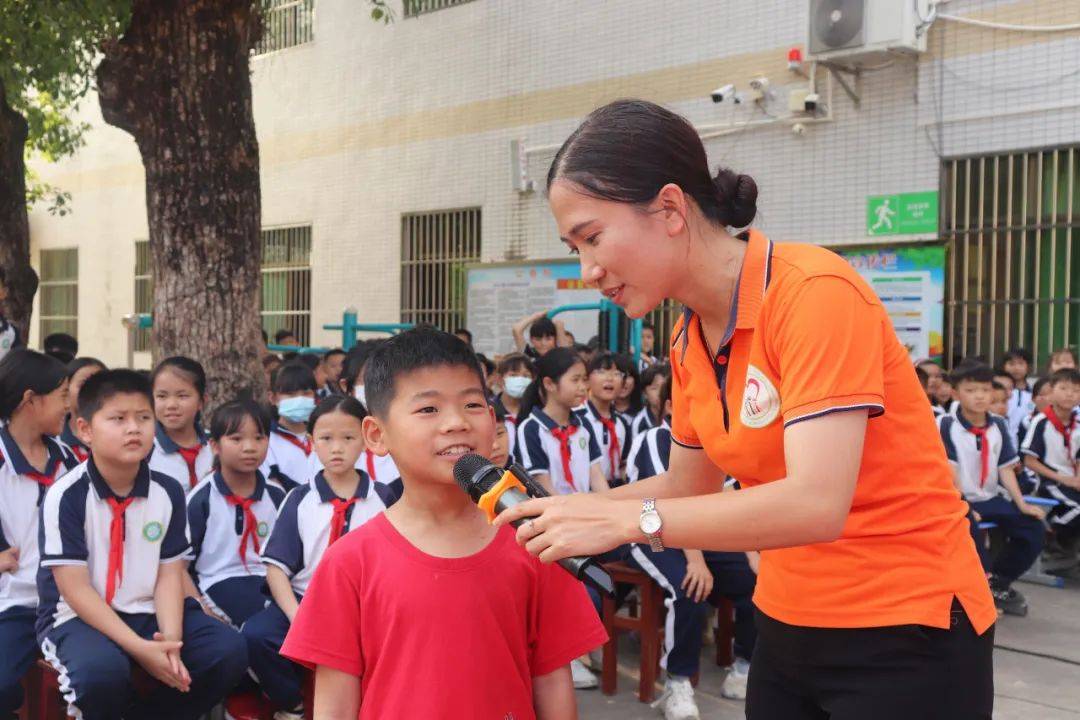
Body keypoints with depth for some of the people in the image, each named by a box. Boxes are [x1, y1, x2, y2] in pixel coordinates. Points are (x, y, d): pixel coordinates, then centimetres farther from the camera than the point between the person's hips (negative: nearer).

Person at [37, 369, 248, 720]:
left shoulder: (168, 491, 0)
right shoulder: (66, 496, -14)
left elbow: (169, 573, 1)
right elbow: (76, 589, -16)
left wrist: (170, 639, -17)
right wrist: (139, 648, -23)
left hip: (146, 612, 5)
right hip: (79, 617, -5)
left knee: (230, 650, -13)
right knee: (103, 669, -36)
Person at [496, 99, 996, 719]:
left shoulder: (815, 291, -22)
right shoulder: (690, 341, 1)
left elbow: (817, 502, -29)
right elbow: (688, 486, 11)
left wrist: (625, 519, -28)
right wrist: (562, 511, -2)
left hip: (906, 634, -6)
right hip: (787, 622, 7)